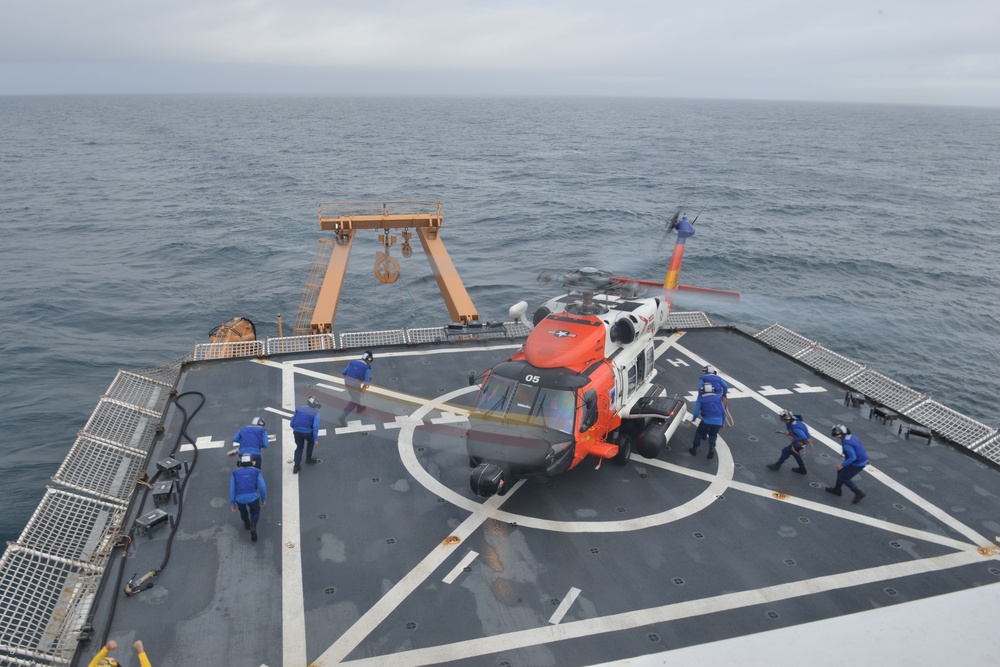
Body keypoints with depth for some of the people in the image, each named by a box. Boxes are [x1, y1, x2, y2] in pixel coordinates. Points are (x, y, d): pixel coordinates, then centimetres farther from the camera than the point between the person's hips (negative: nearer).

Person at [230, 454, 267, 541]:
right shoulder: (256, 471, 10)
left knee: (243, 510, 33)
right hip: (253, 496, -1)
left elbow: (232, 488, 7)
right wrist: (264, 499, 15)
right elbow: (262, 486, 3)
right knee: (255, 513, 22)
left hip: (240, 498, 1)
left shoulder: (235, 473, 13)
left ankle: (247, 524, 53)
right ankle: (253, 527, -4)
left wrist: (232, 503, 11)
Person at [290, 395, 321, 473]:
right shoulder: (315, 413, -1)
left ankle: (296, 466, 15)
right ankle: (308, 458, 40)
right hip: (307, 432, -3)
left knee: (299, 447, 23)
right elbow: (316, 426, -12)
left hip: (297, 432, 3)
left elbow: (292, 423, 13)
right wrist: (315, 439, -8)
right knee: (311, 441, 32)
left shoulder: (298, 409, 11)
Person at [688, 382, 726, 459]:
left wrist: (693, 418, 20)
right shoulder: (718, 397, 13)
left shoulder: (700, 399, 4)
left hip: (707, 421, -2)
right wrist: (723, 422, 23)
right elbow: (723, 411, 11)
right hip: (718, 422, 2)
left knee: (699, 433, 22)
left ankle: (694, 449, 26)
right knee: (713, 435, 25)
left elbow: (696, 413, -1)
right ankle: (712, 448, 3)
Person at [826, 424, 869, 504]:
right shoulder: (851, 437, -2)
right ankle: (837, 489, 38)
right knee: (841, 471, 21)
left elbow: (853, 457, -31)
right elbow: (860, 446, 11)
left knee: (844, 478, 6)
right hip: (862, 459, 9)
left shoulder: (846, 444, -30)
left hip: (857, 464, -9)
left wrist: (842, 465, -22)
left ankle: (858, 493, 17)